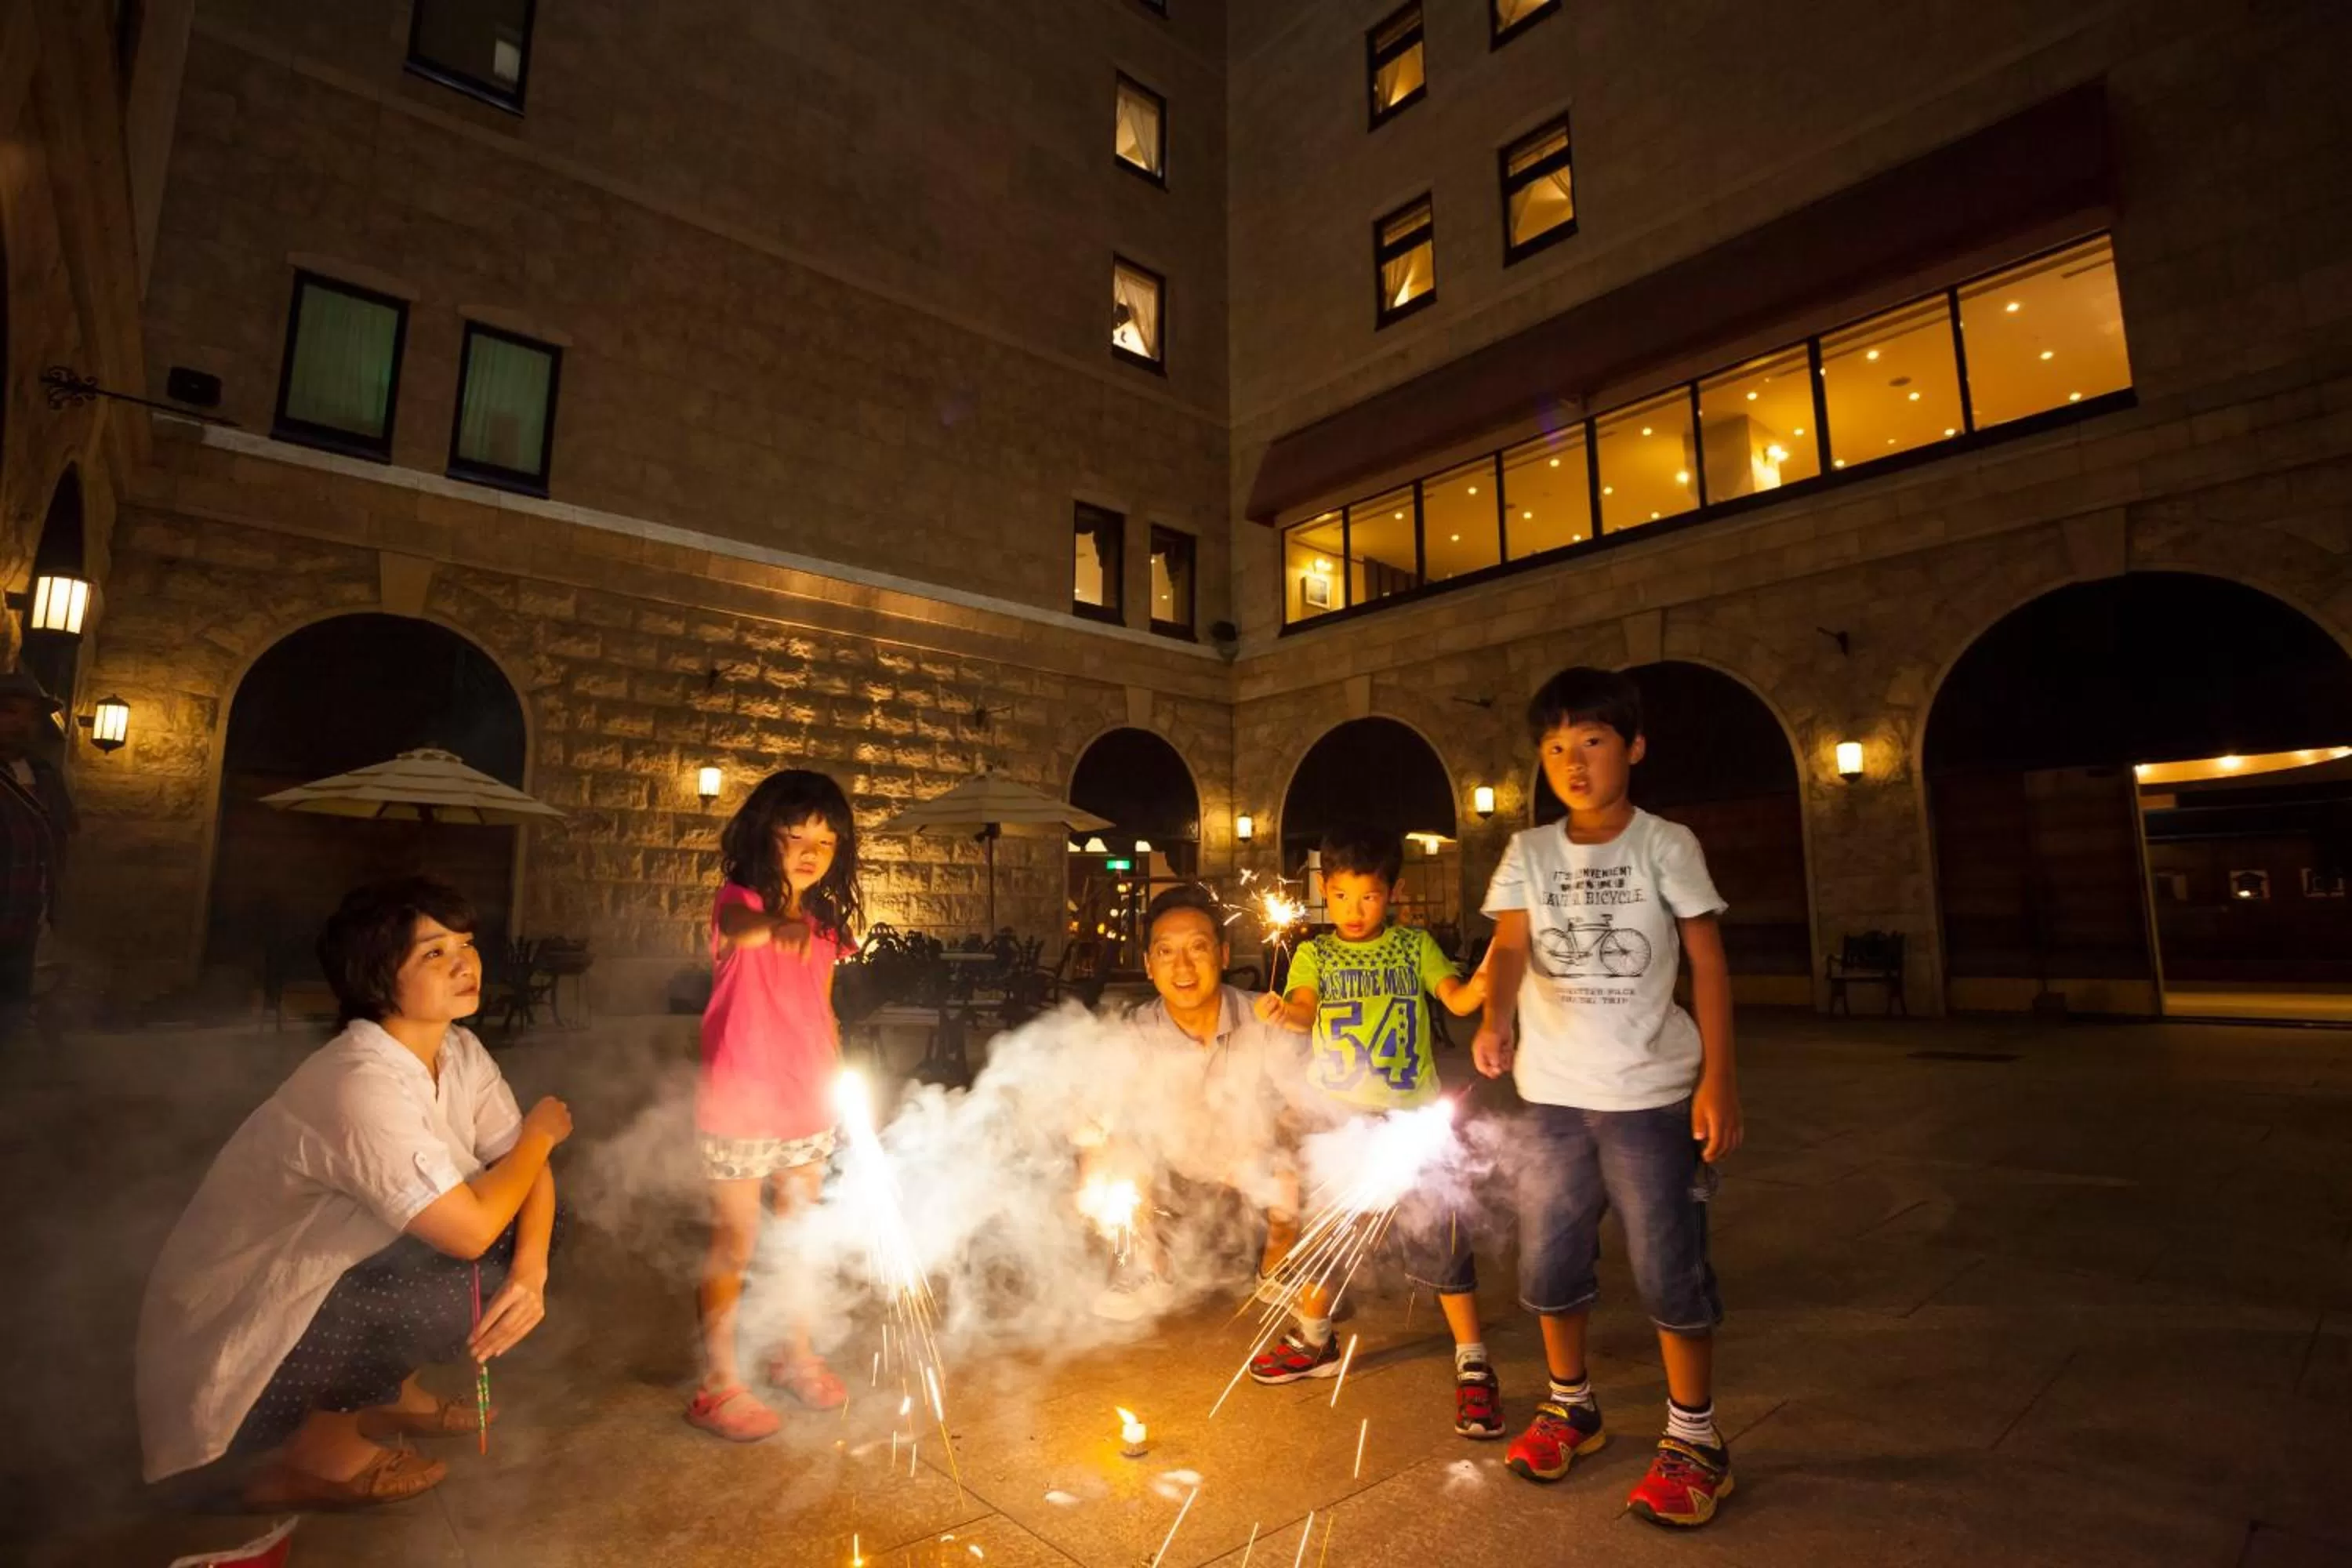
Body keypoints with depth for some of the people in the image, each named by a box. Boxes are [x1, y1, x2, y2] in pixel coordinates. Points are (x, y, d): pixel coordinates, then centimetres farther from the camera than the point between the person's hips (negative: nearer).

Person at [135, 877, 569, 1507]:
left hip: (332, 1276, 8)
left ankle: (384, 1392, 14)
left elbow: (524, 1166, -3)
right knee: (478, 1279, -25)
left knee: (518, 1245, -1)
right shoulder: (361, 1084, -32)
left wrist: (532, 1270, -21)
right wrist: (540, 1131, -15)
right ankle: (315, 1450, -1)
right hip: (234, 1332, -8)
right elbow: (471, 1230, -32)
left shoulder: (459, 1052, -6)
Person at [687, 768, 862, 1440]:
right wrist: (774, 927, -58)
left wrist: (841, 1088, 7)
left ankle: (795, 1353, 37)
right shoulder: (738, 902, -11)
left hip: (809, 1113, 6)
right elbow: (740, 928, -36)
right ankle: (718, 1385, 22)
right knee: (735, 1245, 5)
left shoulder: (824, 927, 7)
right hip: (739, 1112, -6)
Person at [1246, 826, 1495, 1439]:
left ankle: (1473, 1364, 15)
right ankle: (1315, 1341, 38)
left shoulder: (1414, 945, 3)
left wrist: (1482, 985, -31)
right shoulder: (1315, 953, 3)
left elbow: (1457, 998, -9)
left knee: (1438, 1236, -3)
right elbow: (1306, 1006, -15)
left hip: (1413, 1114, -1)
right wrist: (1284, 1010, -38)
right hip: (1336, 1113, 2)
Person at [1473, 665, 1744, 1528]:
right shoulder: (1528, 852, 1)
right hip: (1553, 1095, 3)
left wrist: (1719, 1078, -10)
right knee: (1549, 1258, 13)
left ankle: (1694, 1437, 24)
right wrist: (1495, 1021, -31)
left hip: (1652, 1093, -3)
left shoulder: (1664, 845, -4)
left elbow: (1708, 961, -4)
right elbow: (1511, 945, -11)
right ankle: (1570, 1404, 35)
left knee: (1670, 1268, 3)